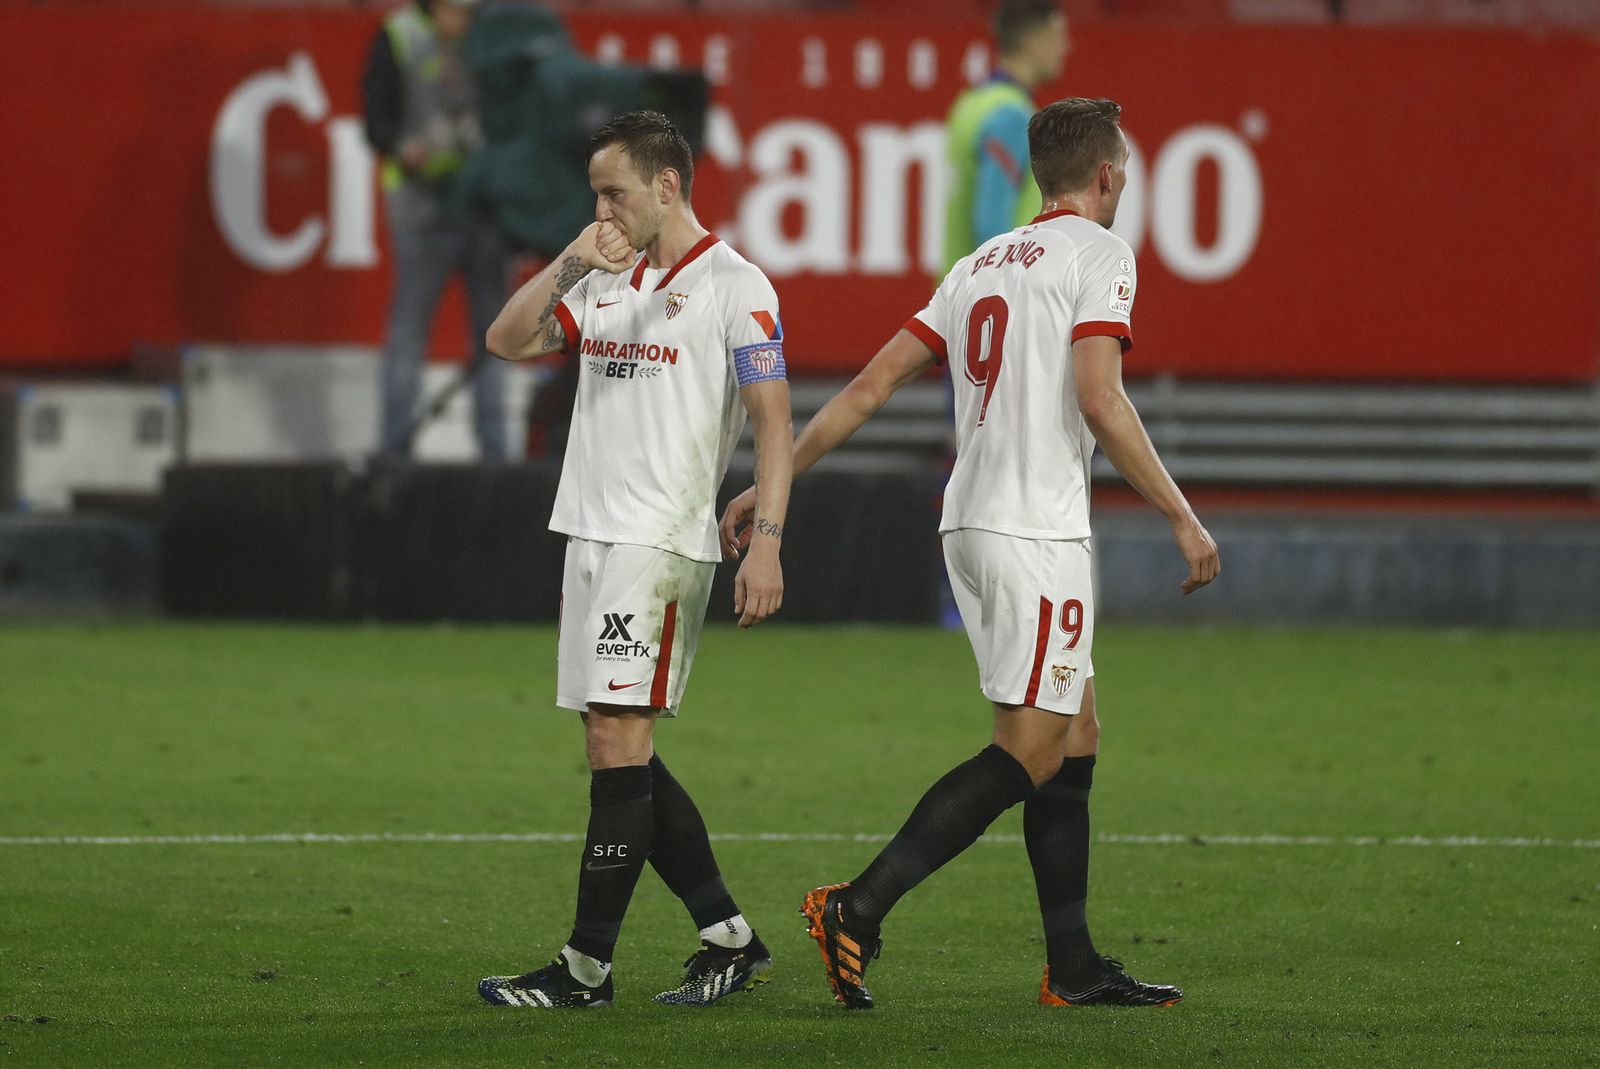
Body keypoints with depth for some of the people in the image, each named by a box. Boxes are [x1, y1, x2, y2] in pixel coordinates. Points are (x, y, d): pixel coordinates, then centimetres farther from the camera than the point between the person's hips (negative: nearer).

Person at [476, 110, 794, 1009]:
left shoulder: (733, 285, -6)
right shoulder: (607, 282, 17)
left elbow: (774, 422, -9)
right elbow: (508, 341, 12)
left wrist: (768, 541, -18)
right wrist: (568, 265, -3)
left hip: (662, 543, -8)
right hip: (593, 533, 8)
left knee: (619, 742, -11)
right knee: (622, 755, 8)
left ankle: (587, 967, -9)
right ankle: (730, 938, 17)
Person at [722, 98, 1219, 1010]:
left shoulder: (983, 263, 19)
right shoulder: (1098, 251, -4)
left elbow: (872, 385, 14)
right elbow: (1098, 397, -17)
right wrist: (1182, 517, -13)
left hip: (972, 525, 9)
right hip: (1036, 532, -9)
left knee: (1075, 733, 13)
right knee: (1032, 748, -10)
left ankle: (1075, 965, 11)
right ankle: (861, 908, -20)